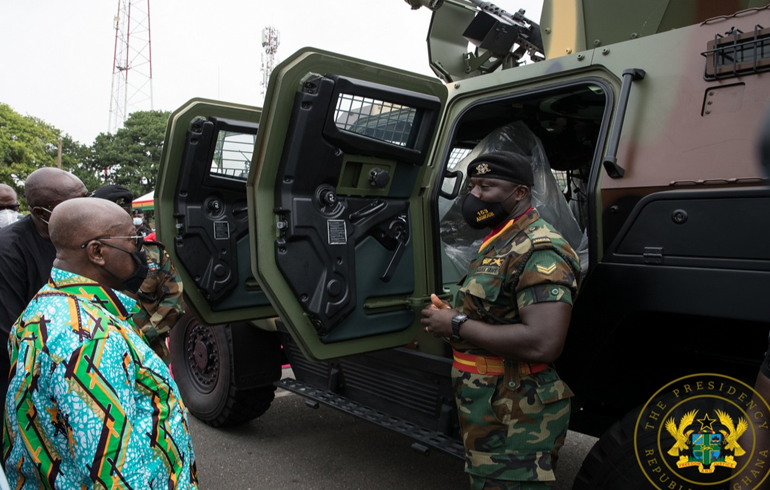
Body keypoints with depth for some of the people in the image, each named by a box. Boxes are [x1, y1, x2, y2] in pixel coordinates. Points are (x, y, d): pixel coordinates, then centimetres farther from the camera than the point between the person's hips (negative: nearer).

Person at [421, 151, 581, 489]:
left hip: (514, 423, -10)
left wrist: (457, 326, -22)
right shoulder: (498, 245, 13)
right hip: (484, 411, 10)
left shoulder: (539, 251, -20)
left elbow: (543, 344, -31)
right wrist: (449, 314, 4)